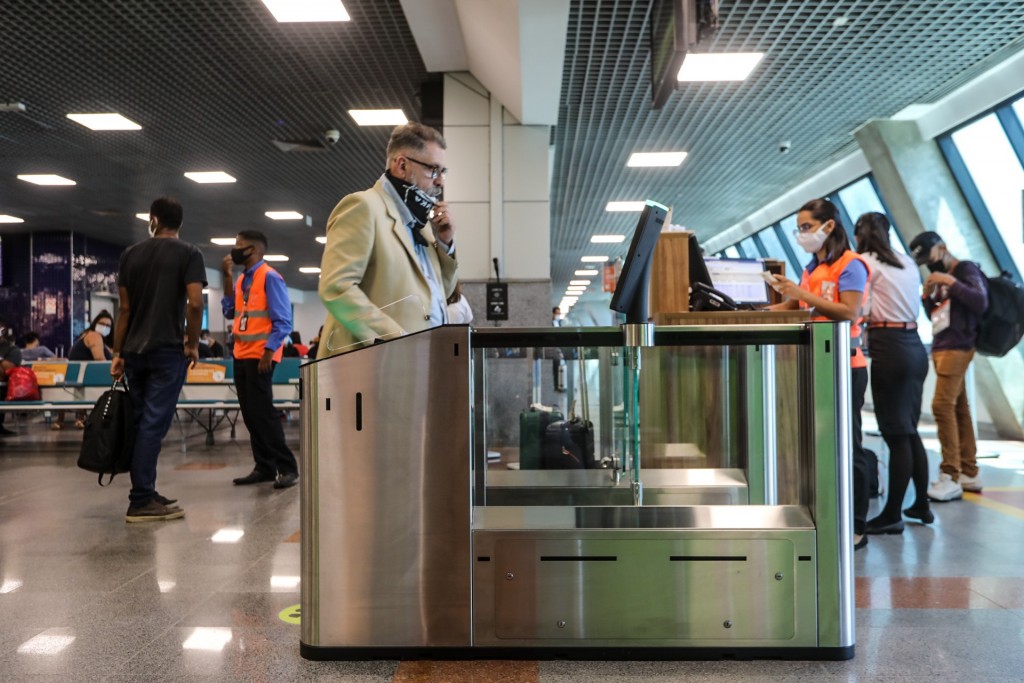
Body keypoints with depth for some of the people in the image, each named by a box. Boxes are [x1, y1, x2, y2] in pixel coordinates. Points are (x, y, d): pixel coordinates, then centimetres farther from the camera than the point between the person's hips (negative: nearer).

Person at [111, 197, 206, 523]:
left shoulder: (130, 254, 11)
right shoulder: (189, 254, -1)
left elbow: (124, 308, 10)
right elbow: (195, 303, -13)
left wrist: (118, 353, 13)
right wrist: (193, 344, -1)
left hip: (134, 351, 5)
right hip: (167, 350, -5)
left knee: (139, 422, 12)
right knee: (154, 424, -5)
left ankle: (145, 493, 20)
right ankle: (140, 502, -4)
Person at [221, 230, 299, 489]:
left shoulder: (270, 277, -10)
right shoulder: (242, 280, 14)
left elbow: (283, 321, -14)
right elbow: (230, 313, 13)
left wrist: (269, 352, -19)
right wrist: (227, 279, 9)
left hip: (260, 356, -8)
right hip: (241, 355, 8)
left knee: (262, 412, -9)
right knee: (250, 414, 9)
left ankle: (287, 468, -2)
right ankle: (264, 467, 16)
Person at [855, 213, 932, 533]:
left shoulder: (865, 263, -5)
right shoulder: (907, 262, 16)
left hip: (889, 349, -7)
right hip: (914, 345, 8)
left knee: (896, 433, -4)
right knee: (909, 429, 15)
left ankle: (892, 514, 4)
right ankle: (922, 504, 24)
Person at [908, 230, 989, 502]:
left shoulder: (965, 269, -3)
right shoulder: (940, 277, 19)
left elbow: (981, 303, -17)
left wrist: (951, 282, -16)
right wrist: (928, 296, 5)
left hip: (957, 347, -8)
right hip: (941, 347, 8)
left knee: (943, 406, -16)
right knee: (959, 409, 7)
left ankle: (951, 477, -17)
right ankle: (970, 472, 10)